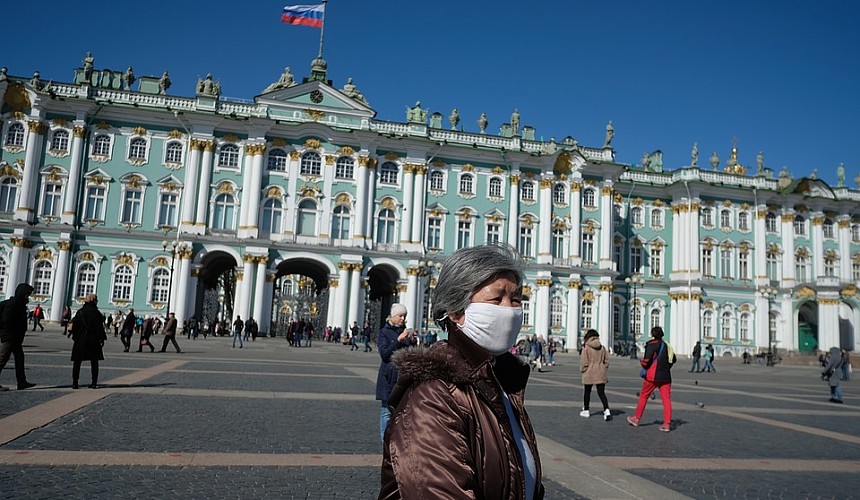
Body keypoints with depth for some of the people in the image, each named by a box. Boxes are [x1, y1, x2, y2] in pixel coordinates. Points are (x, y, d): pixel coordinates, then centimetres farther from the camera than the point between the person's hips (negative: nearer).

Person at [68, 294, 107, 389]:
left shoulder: (80, 312, 1)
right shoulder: (97, 313, -6)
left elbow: (74, 326, 3)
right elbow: (100, 327, -5)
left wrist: (74, 337, 12)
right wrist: (102, 339, 3)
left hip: (80, 340, 2)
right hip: (93, 341, -2)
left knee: (77, 361, 9)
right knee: (94, 362, 5)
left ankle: (75, 383, 6)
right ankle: (94, 383, 4)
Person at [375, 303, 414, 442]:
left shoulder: (405, 331, 12)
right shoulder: (384, 332, 0)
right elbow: (384, 353, -12)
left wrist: (413, 341, -4)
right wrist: (399, 340, -19)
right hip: (389, 376, -4)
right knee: (387, 410, -2)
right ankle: (385, 440, 6)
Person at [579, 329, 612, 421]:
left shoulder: (586, 348, -11)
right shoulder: (602, 347, 2)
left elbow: (584, 362, -12)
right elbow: (606, 360, 6)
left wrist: (582, 370, 4)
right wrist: (605, 372, 15)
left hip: (589, 373, -3)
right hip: (601, 374, 3)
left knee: (587, 392, 14)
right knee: (601, 393, 3)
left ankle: (586, 410, 25)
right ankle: (607, 410, -14)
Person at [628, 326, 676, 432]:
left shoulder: (652, 344, -10)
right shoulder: (667, 345, 12)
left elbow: (647, 360, -19)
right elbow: (673, 359, 20)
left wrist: (642, 363, 1)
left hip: (653, 376, -5)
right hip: (665, 376, 5)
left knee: (643, 396, 9)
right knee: (666, 398, 1)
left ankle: (636, 419, 19)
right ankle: (667, 424, -5)